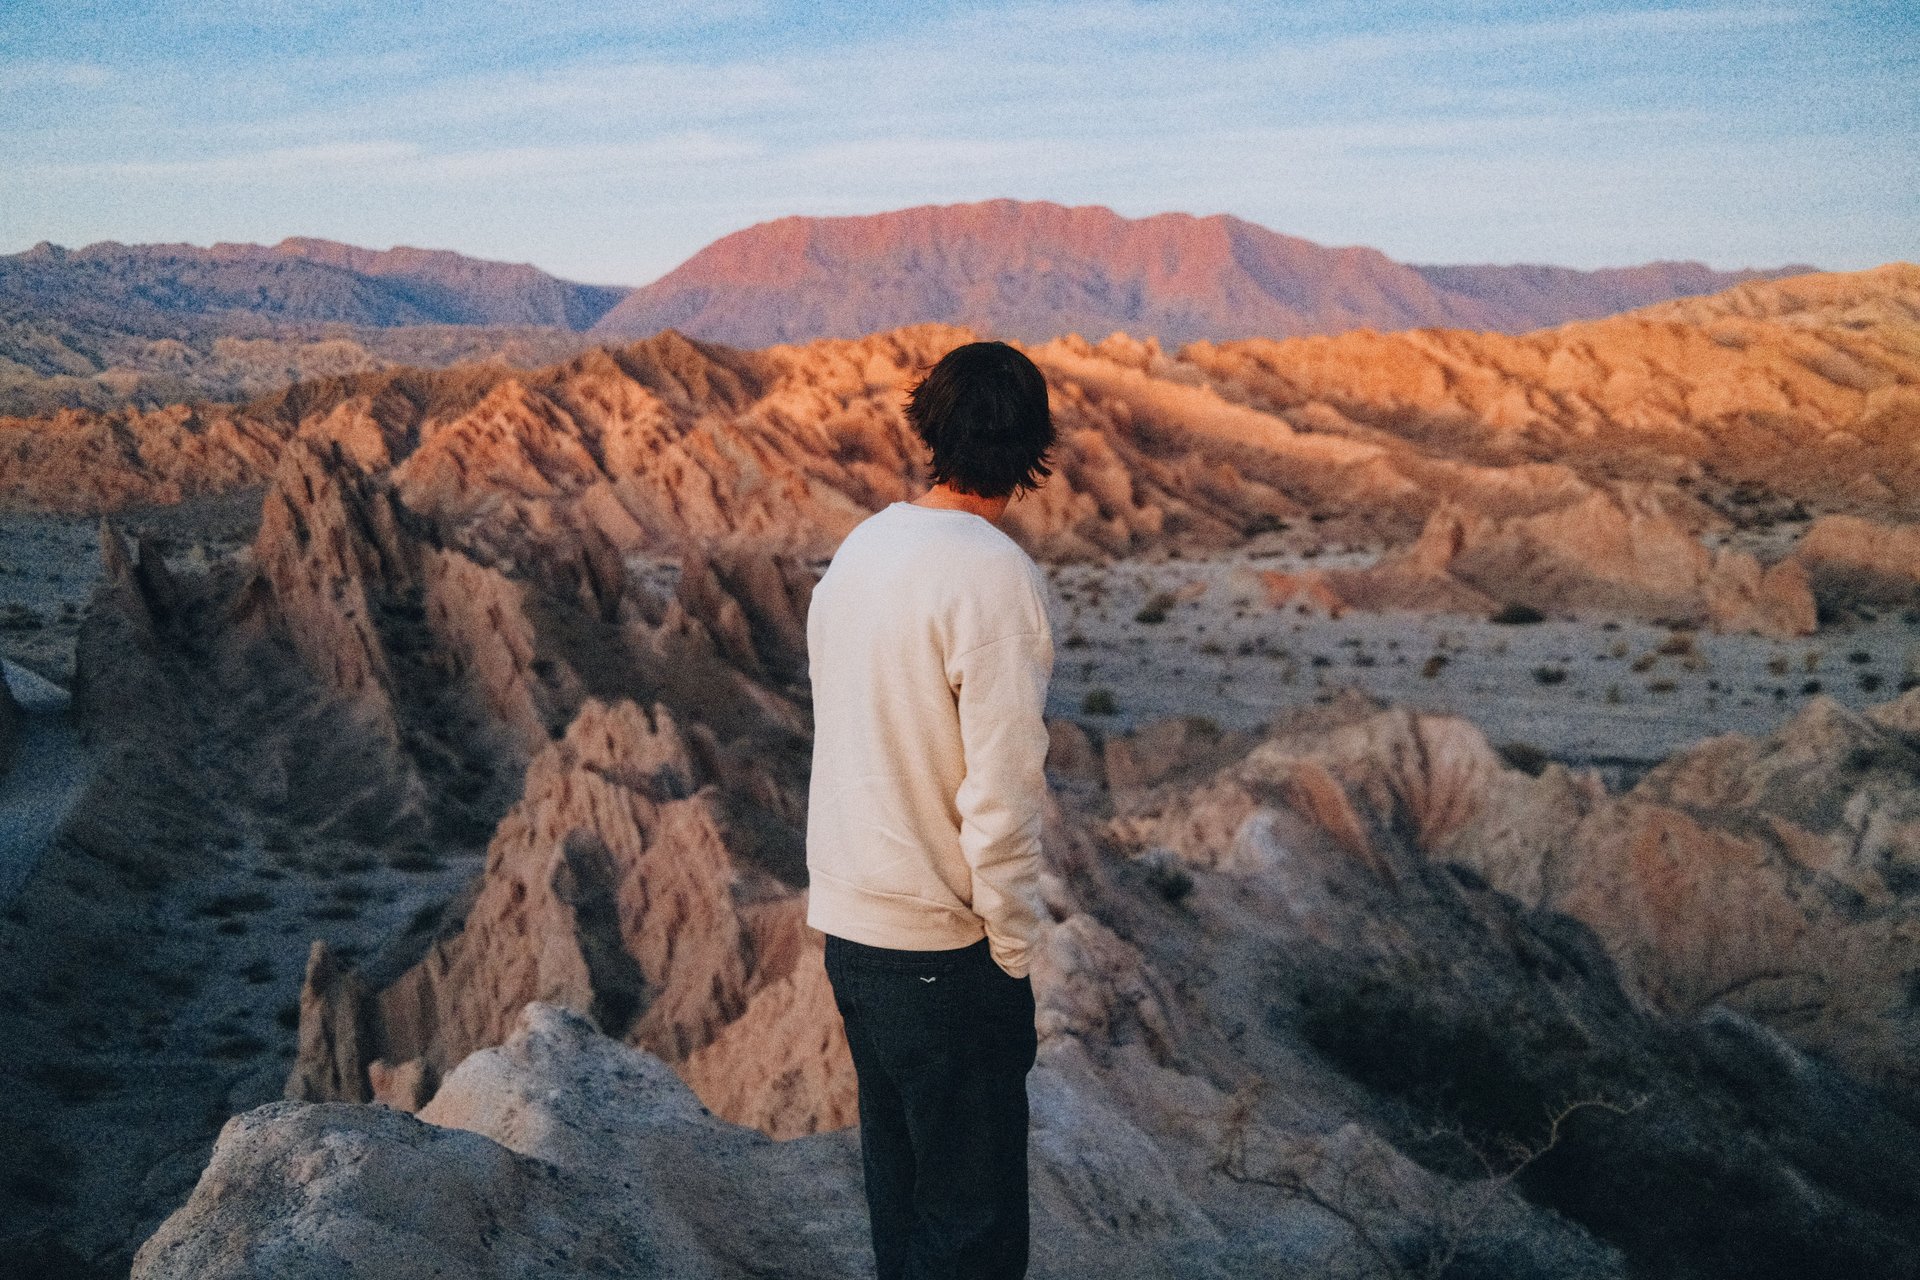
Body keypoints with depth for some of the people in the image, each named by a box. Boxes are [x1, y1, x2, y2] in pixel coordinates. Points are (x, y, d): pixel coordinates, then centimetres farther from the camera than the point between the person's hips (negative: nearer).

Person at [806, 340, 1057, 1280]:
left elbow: (857, 735, 9)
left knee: (900, 1190, 21)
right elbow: (1002, 800, -20)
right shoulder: (996, 578, -18)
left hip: (845, 923, 8)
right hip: (942, 946, -8)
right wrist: (1015, 954, -10)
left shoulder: (859, 549, 5)